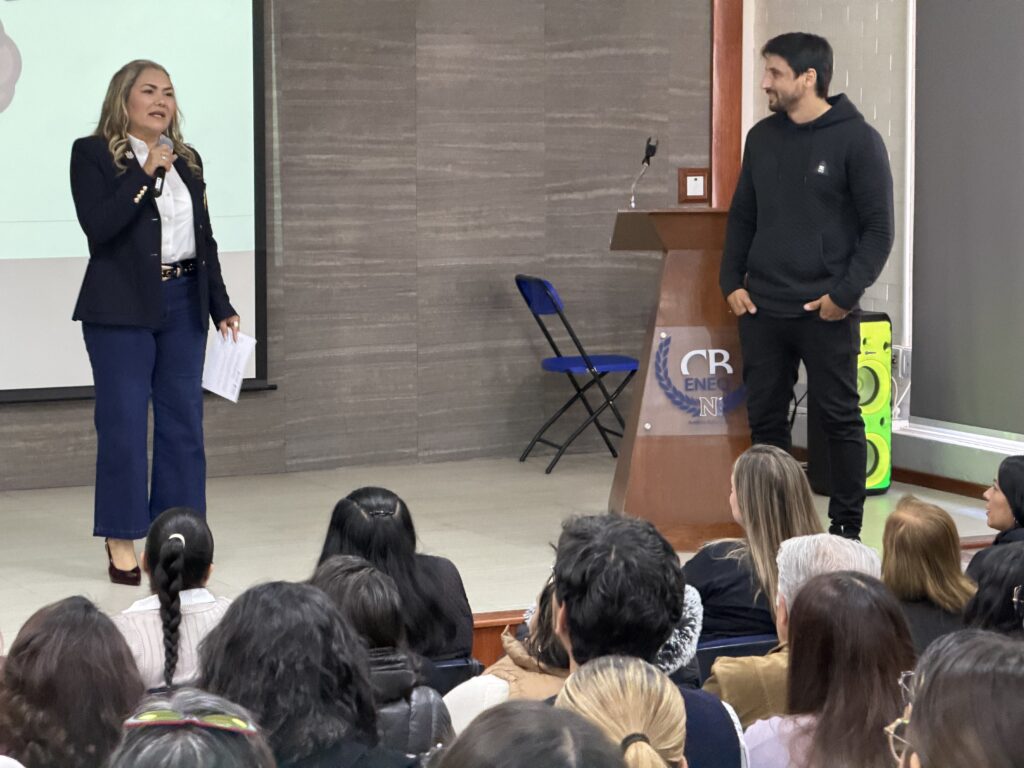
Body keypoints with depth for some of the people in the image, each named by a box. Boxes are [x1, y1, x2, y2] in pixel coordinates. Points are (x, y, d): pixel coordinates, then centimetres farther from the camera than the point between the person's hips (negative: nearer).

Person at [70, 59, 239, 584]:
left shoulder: (187, 160, 15)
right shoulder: (93, 154, -2)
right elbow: (97, 225, -15)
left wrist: (222, 307, 13)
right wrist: (144, 175, -17)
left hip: (183, 305, 6)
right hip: (122, 309, -5)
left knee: (183, 423, 6)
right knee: (123, 426, -4)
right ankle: (121, 544, 3)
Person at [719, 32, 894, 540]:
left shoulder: (856, 140, -6)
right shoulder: (762, 137, 10)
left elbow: (878, 228, -7)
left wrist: (845, 294, -13)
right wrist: (732, 282, 5)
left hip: (826, 312, -5)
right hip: (762, 308, 5)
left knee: (839, 418, 2)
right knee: (765, 418, 7)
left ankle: (846, 527, 9)